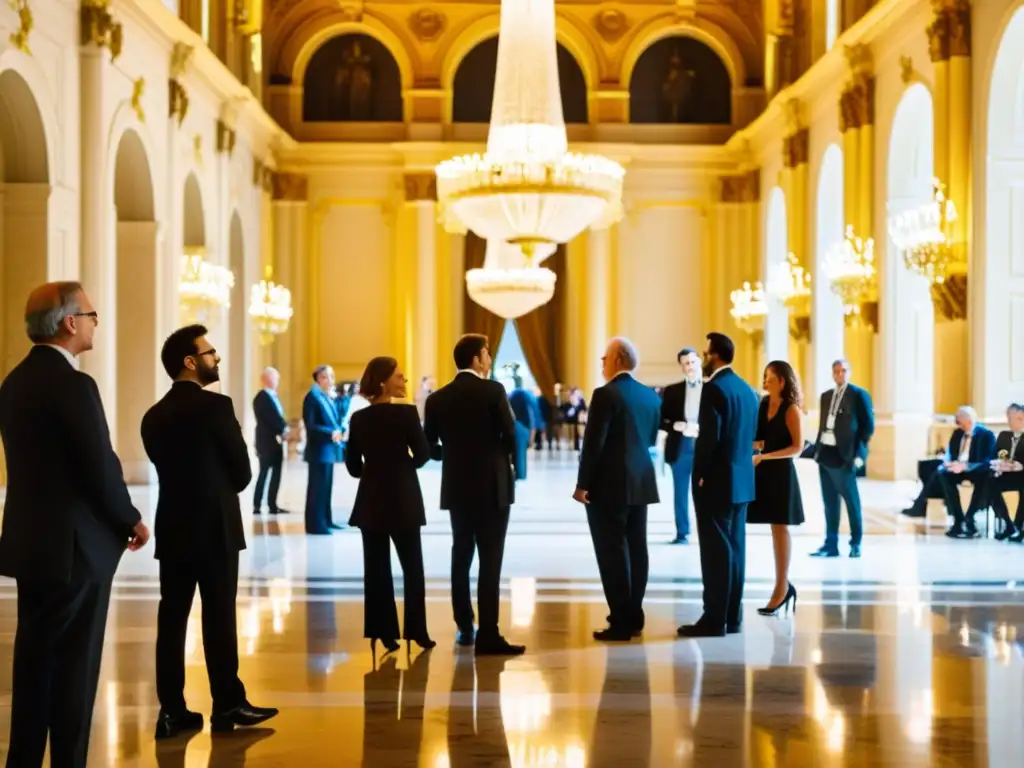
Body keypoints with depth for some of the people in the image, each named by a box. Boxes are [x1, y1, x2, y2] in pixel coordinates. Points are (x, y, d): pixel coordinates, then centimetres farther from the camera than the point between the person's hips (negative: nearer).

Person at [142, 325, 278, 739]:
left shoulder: (154, 415, 8)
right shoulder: (215, 406, -11)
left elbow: (166, 467, 10)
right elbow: (242, 471, -6)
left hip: (171, 526, 6)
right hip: (214, 527, -6)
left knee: (171, 617, 5)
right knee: (219, 617, 0)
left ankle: (172, 710, 7)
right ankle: (227, 704, 7)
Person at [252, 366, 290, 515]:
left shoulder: (273, 396, 16)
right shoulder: (261, 397, -12)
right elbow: (269, 419, -18)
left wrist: (284, 429, -4)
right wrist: (282, 430, -14)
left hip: (277, 441, 8)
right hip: (267, 441, -8)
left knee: (276, 474, 7)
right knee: (264, 473, -4)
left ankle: (272, 505, 11)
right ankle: (257, 506, 2)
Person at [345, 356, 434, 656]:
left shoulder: (359, 419, 0)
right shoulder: (406, 413, -12)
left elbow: (353, 465, 3)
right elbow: (423, 454, -5)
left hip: (371, 501, 4)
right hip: (402, 499, -3)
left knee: (376, 568, 8)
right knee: (412, 566, 8)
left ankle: (382, 632, 9)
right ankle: (416, 631, 10)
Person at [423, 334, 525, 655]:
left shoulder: (437, 399, 3)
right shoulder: (493, 390, -9)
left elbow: (429, 448, 5)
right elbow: (511, 436, -11)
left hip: (456, 488, 5)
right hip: (492, 487, -5)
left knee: (461, 557, 14)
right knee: (490, 562, -4)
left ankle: (464, 629, 19)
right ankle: (488, 635, -6)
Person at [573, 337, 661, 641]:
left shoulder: (605, 394, -14)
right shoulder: (651, 396, 8)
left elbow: (593, 444, -16)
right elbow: (650, 439, 14)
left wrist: (582, 484, -10)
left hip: (609, 485, -7)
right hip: (641, 483, 7)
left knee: (612, 551, -3)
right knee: (635, 549, 11)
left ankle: (621, 622, -1)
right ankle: (634, 617, 17)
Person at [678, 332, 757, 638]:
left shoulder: (714, 388, -15)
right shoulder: (747, 389, 12)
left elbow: (709, 437, -20)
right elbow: (750, 435, 13)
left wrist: (700, 474, -11)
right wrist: (739, 465, 15)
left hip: (716, 481, -9)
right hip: (741, 480, 9)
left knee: (716, 550, -5)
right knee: (734, 548, 11)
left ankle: (714, 619, -2)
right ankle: (732, 616, 16)